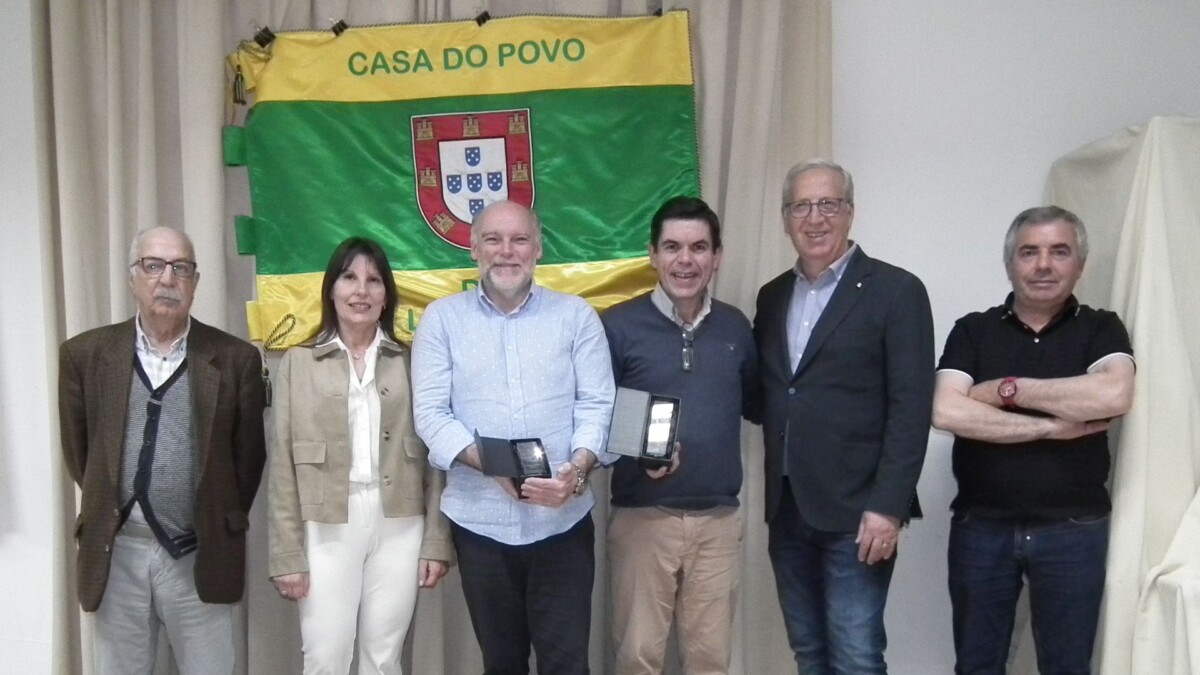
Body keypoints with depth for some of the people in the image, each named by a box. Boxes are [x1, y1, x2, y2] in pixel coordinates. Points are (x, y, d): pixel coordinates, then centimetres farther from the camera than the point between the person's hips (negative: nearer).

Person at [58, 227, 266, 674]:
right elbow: (78, 450, 10)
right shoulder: (85, 355, 0)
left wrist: (222, 528, 8)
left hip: (199, 555, -1)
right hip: (115, 552, 1)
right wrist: (109, 509, 12)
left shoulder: (235, 359, -4)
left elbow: (248, 456, 4)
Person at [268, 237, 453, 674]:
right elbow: (284, 465, 1)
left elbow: (432, 457, 5)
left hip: (399, 530, 1)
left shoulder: (411, 363, 6)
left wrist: (437, 542, 1)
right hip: (327, 531, -1)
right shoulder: (298, 363, 4)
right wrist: (287, 554, -3)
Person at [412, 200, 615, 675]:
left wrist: (577, 468, -19)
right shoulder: (441, 318, 3)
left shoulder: (577, 315, 4)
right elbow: (430, 412, -3)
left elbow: (597, 404, -1)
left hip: (562, 519, 0)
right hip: (480, 520, 1)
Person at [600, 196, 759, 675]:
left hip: (719, 518, 3)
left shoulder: (736, 326, 6)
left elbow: (754, 404, 16)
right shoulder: (618, 326, -6)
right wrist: (637, 454, -20)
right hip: (642, 516, -3)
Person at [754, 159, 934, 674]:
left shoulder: (896, 291, -5)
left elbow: (910, 409, -11)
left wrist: (887, 506, -16)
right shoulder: (773, 296, 12)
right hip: (788, 510, 6)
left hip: (856, 509, -5)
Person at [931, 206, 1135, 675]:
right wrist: (1052, 427, -16)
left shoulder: (1101, 329, 1)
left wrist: (1009, 389, -14)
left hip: (1073, 529, 0)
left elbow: (1114, 395, -21)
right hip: (981, 526, 1)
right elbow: (947, 412, -14)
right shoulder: (972, 330, 2)